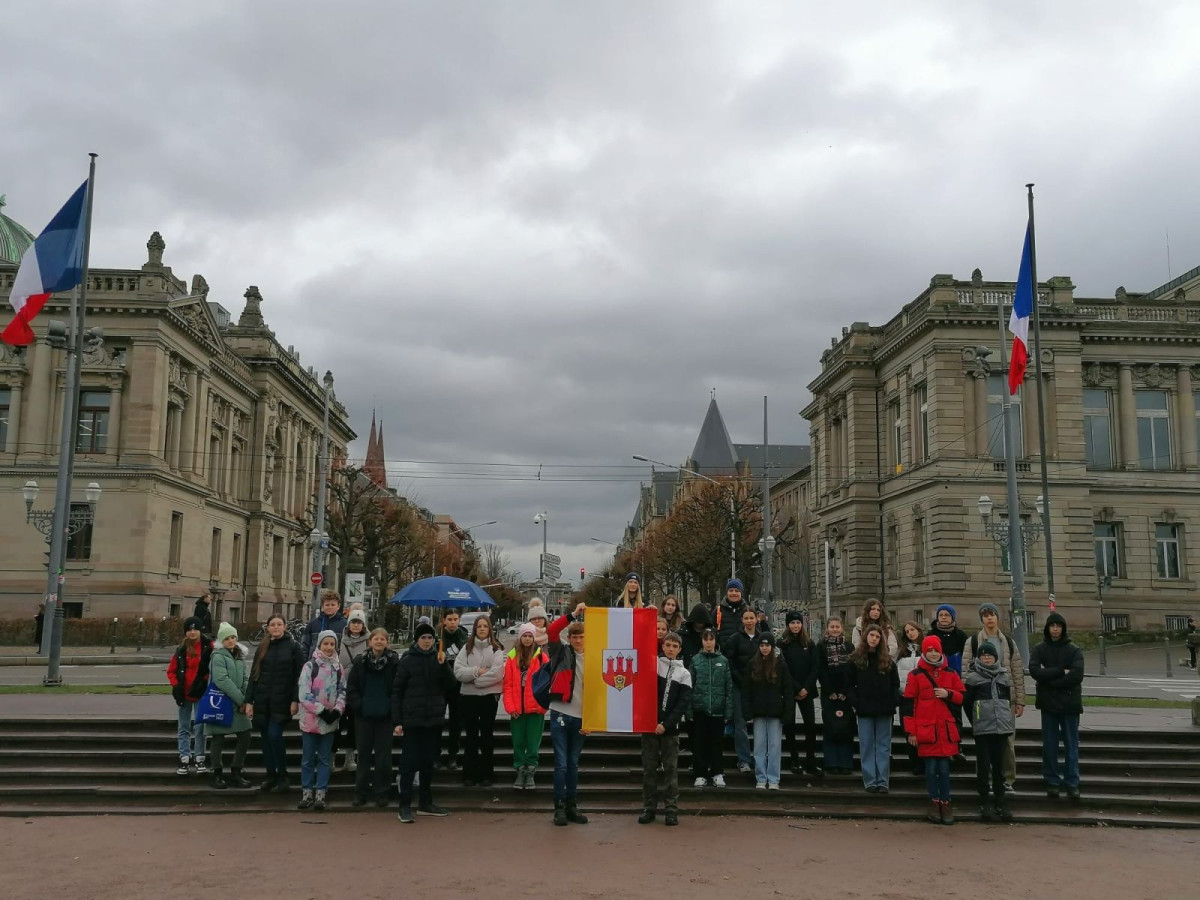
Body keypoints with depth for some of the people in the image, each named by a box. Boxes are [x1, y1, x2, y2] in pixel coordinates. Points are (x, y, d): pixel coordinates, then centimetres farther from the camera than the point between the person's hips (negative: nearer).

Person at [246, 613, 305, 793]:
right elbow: (254, 675, 11)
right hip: (262, 699, 4)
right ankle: (271, 775, 16)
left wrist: (296, 700, -10)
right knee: (266, 737, 6)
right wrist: (249, 701, 5)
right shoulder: (262, 648, 10)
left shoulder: (293, 647, -1)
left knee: (274, 735, -12)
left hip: (282, 700, -4)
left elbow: (299, 676, -4)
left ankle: (283, 777, -1)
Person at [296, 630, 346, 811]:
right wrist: (322, 711, -15)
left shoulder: (339, 668, 5)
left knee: (324, 759, 6)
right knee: (308, 759, 6)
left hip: (330, 721, 2)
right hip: (311, 720, -2)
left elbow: (342, 691, 5)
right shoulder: (310, 667, -6)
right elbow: (304, 695, -12)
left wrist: (337, 710, -11)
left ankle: (320, 794, 11)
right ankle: (307, 793, 16)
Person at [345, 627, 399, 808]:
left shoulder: (394, 662, -4)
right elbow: (351, 686, 4)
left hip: (385, 716, -2)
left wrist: (393, 707, -10)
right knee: (363, 753, 8)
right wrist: (357, 705, -6)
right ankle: (361, 792, 16)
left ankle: (381, 793, 13)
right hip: (364, 715, 2)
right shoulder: (360, 661, 1)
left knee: (383, 755, 3)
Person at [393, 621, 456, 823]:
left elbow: (450, 685, 1)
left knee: (428, 761, 12)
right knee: (410, 761, -4)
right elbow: (397, 691, -5)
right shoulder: (407, 660, -4)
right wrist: (397, 721, -10)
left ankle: (425, 802, 22)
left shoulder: (438, 659, 7)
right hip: (412, 719, -4)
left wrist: (443, 665, -14)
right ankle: (404, 806, 2)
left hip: (434, 718, 4)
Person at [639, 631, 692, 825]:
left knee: (670, 768, 1)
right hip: (649, 723, 1)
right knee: (649, 768, 4)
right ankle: (648, 808, 11)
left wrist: (666, 724, -12)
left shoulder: (684, 673, 5)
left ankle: (671, 809, 6)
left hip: (670, 727, 0)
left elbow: (684, 703, -3)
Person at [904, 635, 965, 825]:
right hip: (926, 729, -2)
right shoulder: (915, 675, 0)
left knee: (944, 768, 4)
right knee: (931, 768, 3)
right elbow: (909, 703, -1)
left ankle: (945, 804, 13)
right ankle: (934, 803, 14)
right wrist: (911, 731, -4)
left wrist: (948, 694, -11)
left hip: (946, 729, 2)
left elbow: (962, 698, 11)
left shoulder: (951, 674, 8)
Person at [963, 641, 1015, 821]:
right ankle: (985, 803, 7)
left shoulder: (1004, 676, 11)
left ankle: (1000, 801, 15)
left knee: (999, 765, 8)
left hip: (1002, 727, 3)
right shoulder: (973, 678, 0)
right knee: (983, 766, -1)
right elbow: (966, 703, 5)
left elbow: (1008, 701, 19)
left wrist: (1006, 720, 13)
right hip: (982, 730, -3)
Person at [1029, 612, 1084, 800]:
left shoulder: (1074, 651, 1)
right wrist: (1061, 671, -15)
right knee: (1049, 746, 6)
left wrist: (1049, 678, -12)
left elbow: (1076, 676, -13)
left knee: (1071, 745, 3)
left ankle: (1072, 783, 9)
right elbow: (1034, 670, -13)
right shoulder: (1039, 650, 4)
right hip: (1048, 704, 1)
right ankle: (1052, 782, 13)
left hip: (1069, 704, -1)